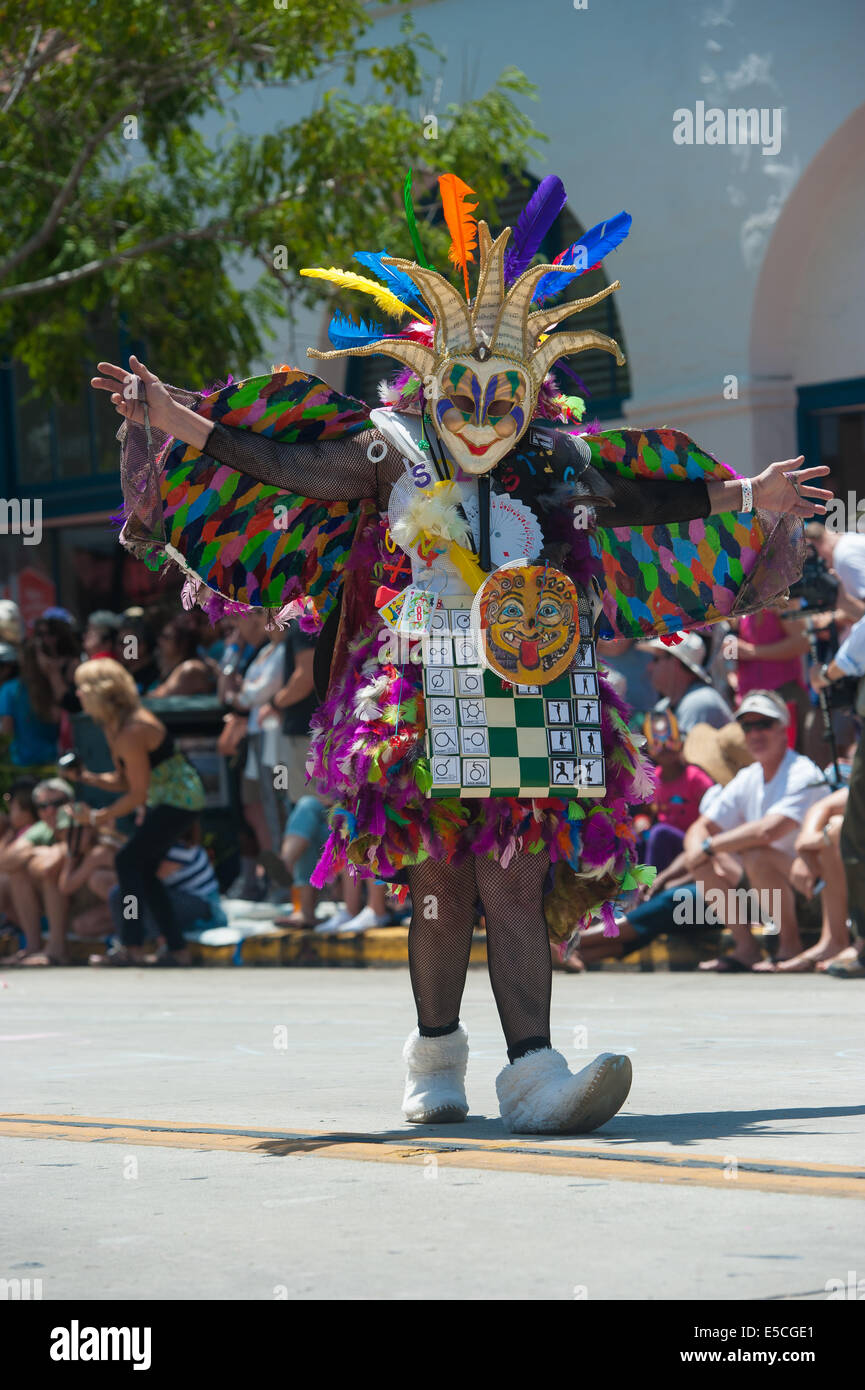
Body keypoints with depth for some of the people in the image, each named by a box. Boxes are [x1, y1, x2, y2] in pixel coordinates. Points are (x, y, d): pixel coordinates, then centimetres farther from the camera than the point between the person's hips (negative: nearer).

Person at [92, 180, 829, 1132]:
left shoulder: (554, 469, 13)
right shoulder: (390, 455, 7)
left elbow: (641, 499, 27)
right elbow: (277, 465, 9)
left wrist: (747, 496, 30)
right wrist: (169, 419, 3)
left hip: (527, 699, 1)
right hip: (420, 704, -1)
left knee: (514, 883, -9)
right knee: (446, 887, -2)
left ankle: (534, 1073, -18)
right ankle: (437, 1056, 18)